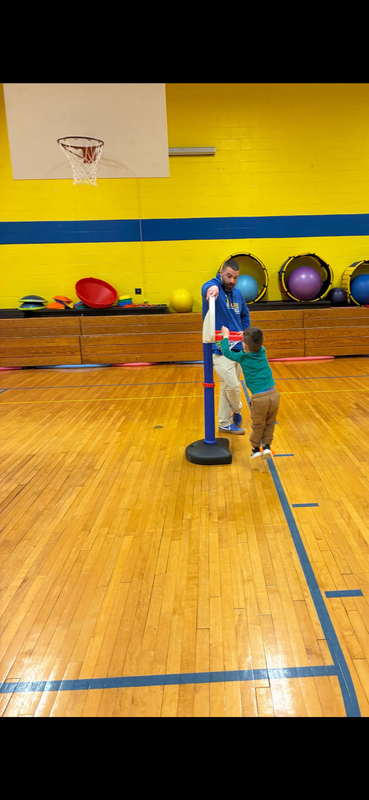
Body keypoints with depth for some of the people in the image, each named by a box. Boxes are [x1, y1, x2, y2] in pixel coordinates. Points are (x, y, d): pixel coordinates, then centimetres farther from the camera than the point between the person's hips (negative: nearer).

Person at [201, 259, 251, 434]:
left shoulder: (237, 293, 9)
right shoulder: (214, 286, -12)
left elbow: (245, 314, 26)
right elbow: (207, 287, -38)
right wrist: (213, 288, -62)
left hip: (237, 349, 7)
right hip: (220, 350, -7)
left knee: (228, 387, 13)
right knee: (233, 386, -10)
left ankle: (224, 423, 26)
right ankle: (237, 411, 20)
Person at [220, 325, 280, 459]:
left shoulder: (242, 357, -3)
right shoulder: (262, 352, 8)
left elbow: (226, 352, 11)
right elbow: (257, 345, 33)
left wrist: (225, 336, 21)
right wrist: (246, 336, 43)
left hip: (259, 398, -3)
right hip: (273, 394, 4)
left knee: (258, 425, 14)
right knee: (270, 423, 19)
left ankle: (255, 448, 23)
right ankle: (267, 446, 16)